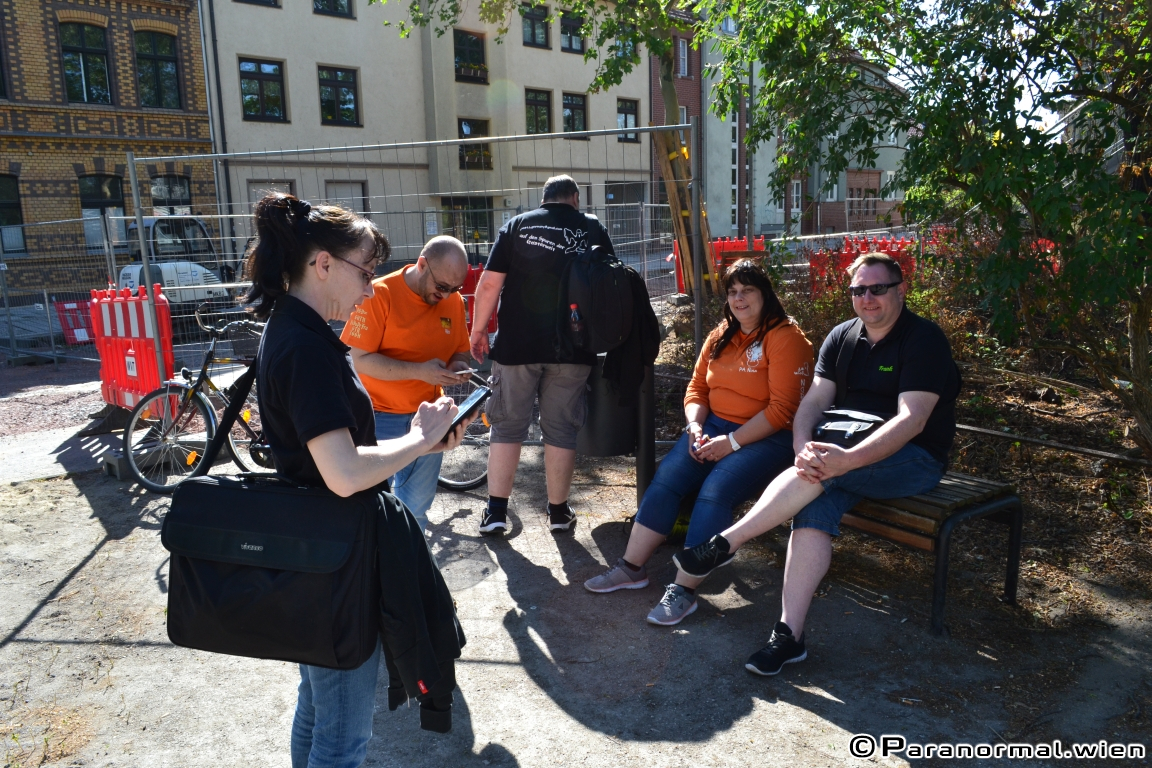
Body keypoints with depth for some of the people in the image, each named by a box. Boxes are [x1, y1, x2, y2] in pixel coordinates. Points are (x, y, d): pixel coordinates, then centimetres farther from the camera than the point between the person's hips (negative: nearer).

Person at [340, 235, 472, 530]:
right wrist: (419, 370, -27)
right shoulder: (379, 294, -15)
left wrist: (458, 366, -13)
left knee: (417, 505, 15)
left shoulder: (453, 299, 0)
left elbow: (460, 351, 12)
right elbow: (359, 359, -18)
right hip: (381, 416, -4)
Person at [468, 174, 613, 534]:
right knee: (561, 430, 10)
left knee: (507, 427, 9)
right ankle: (559, 512, 19)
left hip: (517, 345, 0)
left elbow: (489, 283, -3)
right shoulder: (593, 229, 6)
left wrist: (479, 330, 7)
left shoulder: (516, 225, 4)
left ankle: (496, 512, 11)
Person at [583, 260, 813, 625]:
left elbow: (782, 409, -16)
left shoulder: (786, 337, -9)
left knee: (715, 490, -29)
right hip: (713, 426, 6)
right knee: (666, 477, -15)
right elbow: (696, 388, 14)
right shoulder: (720, 336, 13)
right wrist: (695, 427, -5)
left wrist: (732, 442, -19)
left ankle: (683, 591, -21)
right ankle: (632, 568, -6)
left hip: (766, 437, -6)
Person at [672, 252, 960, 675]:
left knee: (820, 474, -33)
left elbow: (912, 419, -22)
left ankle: (724, 544, -24)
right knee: (815, 506, -27)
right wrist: (803, 448, -22)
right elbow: (813, 401, 0)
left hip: (913, 460, -5)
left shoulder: (924, 339, -9)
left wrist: (848, 460, -36)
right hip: (846, 451, 5)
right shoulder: (842, 337, 10)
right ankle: (788, 635, -27)